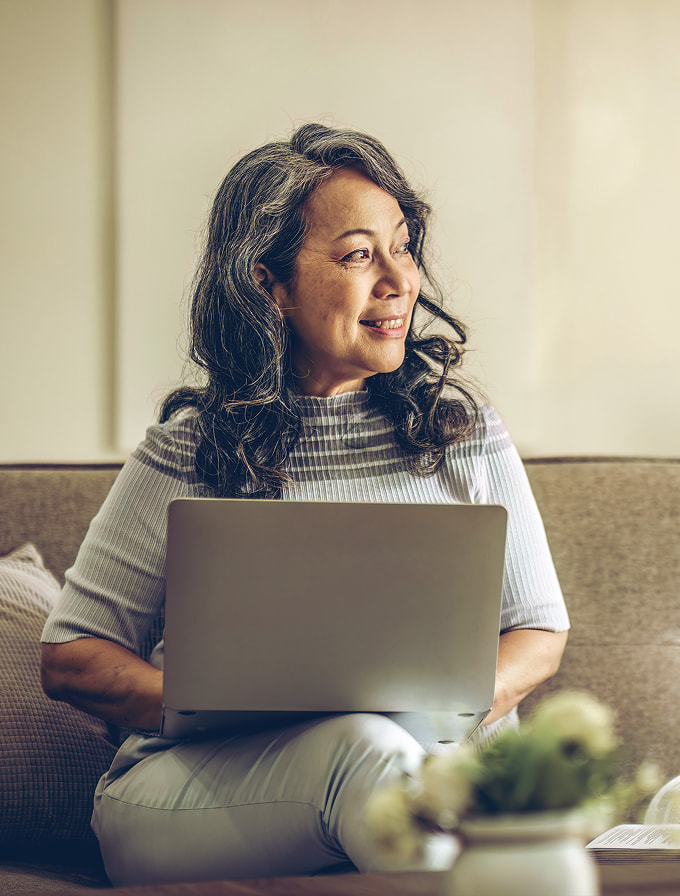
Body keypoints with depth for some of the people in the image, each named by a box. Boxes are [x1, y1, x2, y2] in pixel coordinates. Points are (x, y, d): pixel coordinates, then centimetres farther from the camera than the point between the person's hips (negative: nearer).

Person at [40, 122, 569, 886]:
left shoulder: (468, 434, 13)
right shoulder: (190, 451, 6)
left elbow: (540, 632, 16)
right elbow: (71, 658, 5)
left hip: (436, 764, 1)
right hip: (205, 782, -1)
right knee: (362, 745, -36)